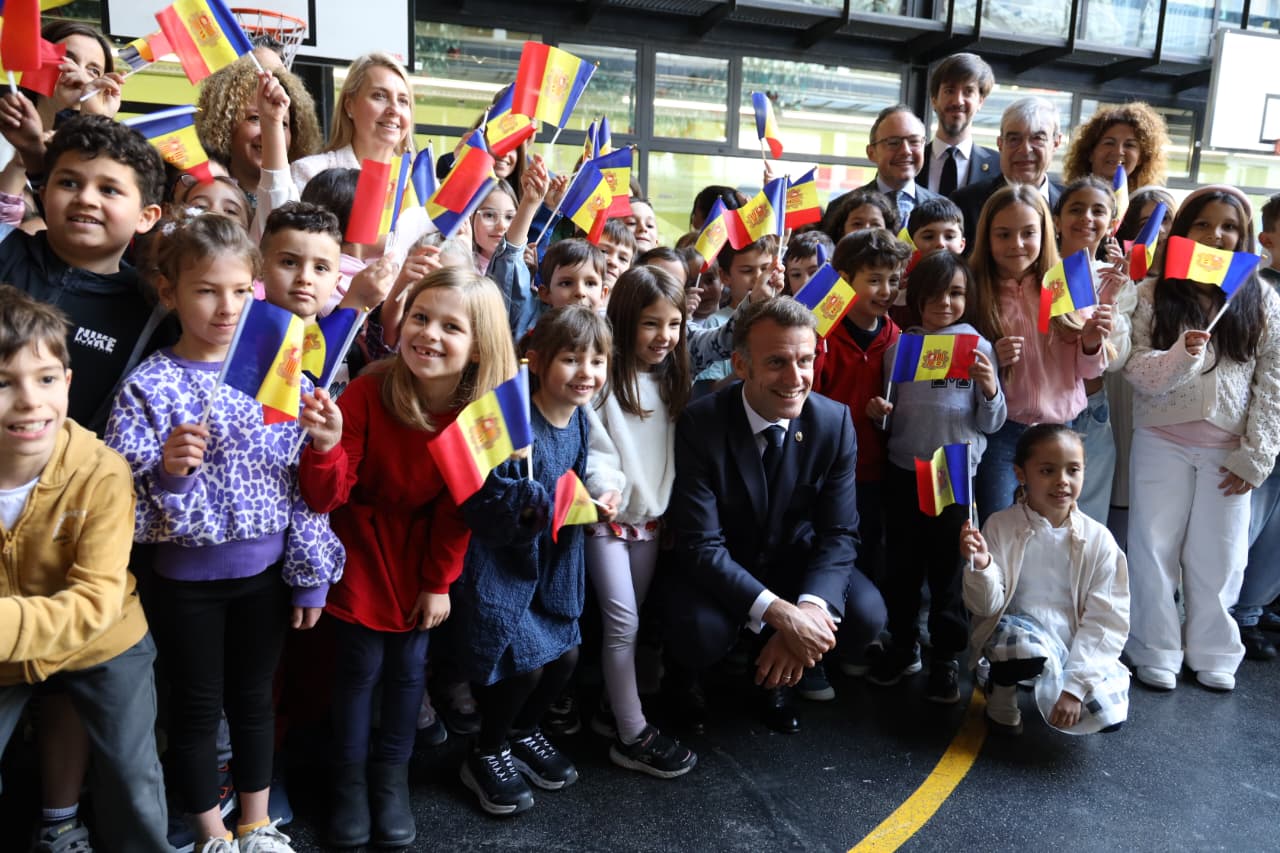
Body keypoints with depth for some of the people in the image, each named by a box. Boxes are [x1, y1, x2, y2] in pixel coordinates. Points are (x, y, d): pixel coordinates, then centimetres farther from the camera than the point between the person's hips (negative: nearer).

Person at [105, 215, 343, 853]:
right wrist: (166, 472, -31)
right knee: (197, 708, 14)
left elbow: (308, 483, -1)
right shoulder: (149, 387, -11)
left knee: (255, 699, 18)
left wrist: (312, 575, 0)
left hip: (266, 571, 2)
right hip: (185, 580, -2)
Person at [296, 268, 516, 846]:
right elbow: (325, 498, -23)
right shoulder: (368, 392, -24)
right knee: (360, 664, 4)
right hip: (362, 543, -1)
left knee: (409, 663, 9)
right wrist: (326, 446, -43)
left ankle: (391, 776, 32)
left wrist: (439, 582, -1)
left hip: (422, 553, 2)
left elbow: (458, 509, -6)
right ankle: (350, 780, 28)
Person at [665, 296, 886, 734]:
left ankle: (777, 675, 10)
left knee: (866, 616, -21)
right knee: (700, 633, -32)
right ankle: (695, 682, 8)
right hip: (718, 566, -3)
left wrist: (811, 608, -31)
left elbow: (839, 532, -11)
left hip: (795, 557, 3)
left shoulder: (834, 422, -15)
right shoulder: (698, 424, -24)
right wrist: (781, 614, -36)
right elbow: (702, 545, -25)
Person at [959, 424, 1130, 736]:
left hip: (1079, 647, 3)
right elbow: (987, 606, -9)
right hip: (1016, 632, -2)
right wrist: (981, 567, -31)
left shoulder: (1098, 540, -7)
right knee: (1028, 647, -36)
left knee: (1108, 715, -20)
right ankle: (1001, 688, 0)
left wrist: (1074, 685, -16)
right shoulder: (1000, 526, -9)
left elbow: (1105, 620, -8)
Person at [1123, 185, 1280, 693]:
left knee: (1218, 556, 8)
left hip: (1228, 451, 1)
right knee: (1155, 548, 5)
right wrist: (1180, 357, -27)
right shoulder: (1152, 295, -1)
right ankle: (1155, 652, 19)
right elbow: (1137, 371, -7)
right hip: (1162, 442, -1)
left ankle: (1213, 654, 26)